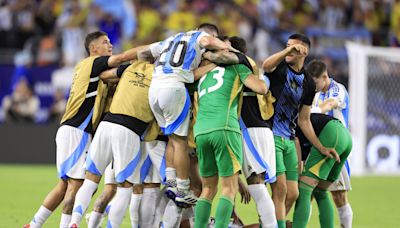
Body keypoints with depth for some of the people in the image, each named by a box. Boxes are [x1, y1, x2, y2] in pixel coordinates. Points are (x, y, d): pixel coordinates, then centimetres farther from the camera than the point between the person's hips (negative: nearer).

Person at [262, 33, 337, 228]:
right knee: (280, 188, -15)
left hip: (289, 140, 7)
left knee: (292, 194, 5)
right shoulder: (280, 68, -3)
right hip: (271, 135, -7)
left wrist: (321, 148, 14)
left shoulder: (308, 84, 12)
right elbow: (266, 66, -30)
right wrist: (288, 50, -42)